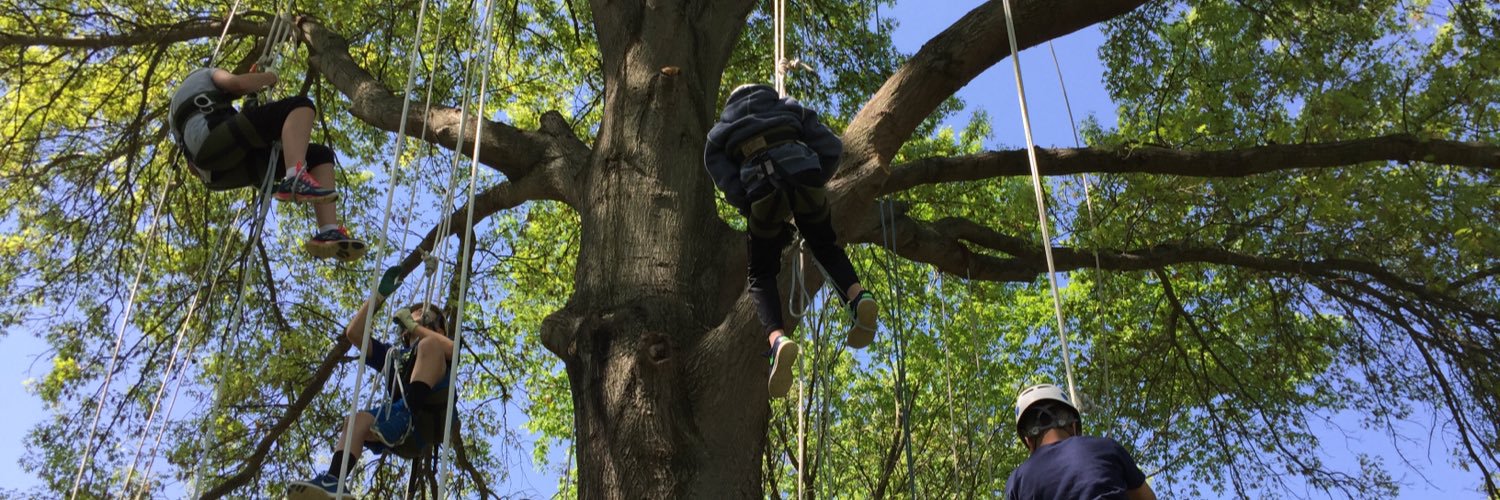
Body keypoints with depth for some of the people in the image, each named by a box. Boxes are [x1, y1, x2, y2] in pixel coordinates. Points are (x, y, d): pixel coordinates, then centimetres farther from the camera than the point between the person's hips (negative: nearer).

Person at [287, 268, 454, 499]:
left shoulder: (435, 345, 25)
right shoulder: (392, 354, 37)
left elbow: (451, 349, -4)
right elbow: (353, 332, 24)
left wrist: (414, 325, 4)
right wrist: (380, 294, 22)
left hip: (430, 418, -4)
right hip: (402, 426, 4)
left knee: (430, 345, -20)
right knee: (358, 420, -23)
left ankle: (395, 427, -36)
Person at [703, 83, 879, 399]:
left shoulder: (719, 136, 29)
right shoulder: (790, 109, 33)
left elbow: (732, 188, 12)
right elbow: (831, 148, 17)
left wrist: (766, 220, 16)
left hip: (762, 188, -1)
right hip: (804, 177, 1)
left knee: (762, 275, 8)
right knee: (826, 247, 24)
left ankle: (776, 338, -20)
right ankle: (857, 296, -6)